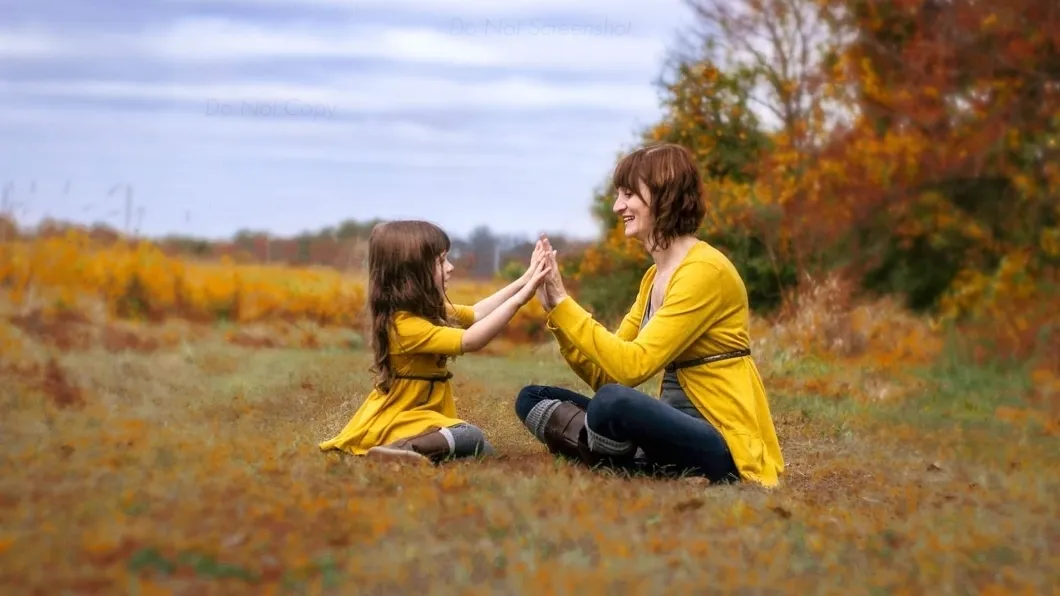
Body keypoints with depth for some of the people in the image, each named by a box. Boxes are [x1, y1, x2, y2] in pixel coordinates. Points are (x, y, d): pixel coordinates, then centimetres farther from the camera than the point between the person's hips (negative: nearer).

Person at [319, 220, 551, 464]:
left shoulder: (428, 311, 7)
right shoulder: (404, 324, -23)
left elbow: (476, 314, 17)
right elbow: (470, 341, -29)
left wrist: (524, 281, 9)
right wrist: (520, 298, -28)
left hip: (414, 414, 10)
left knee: (481, 449, -4)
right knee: (473, 438, -25)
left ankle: (404, 447, -16)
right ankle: (403, 449, -36)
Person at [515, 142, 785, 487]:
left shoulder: (705, 271, -15)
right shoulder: (654, 277, 13)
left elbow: (632, 366, -22)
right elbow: (604, 375, 9)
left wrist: (563, 303, -17)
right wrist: (554, 310, -2)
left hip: (727, 452, -9)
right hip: (676, 432, 9)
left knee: (613, 402, -36)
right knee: (533, 399, 6)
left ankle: (595, 447, -5)